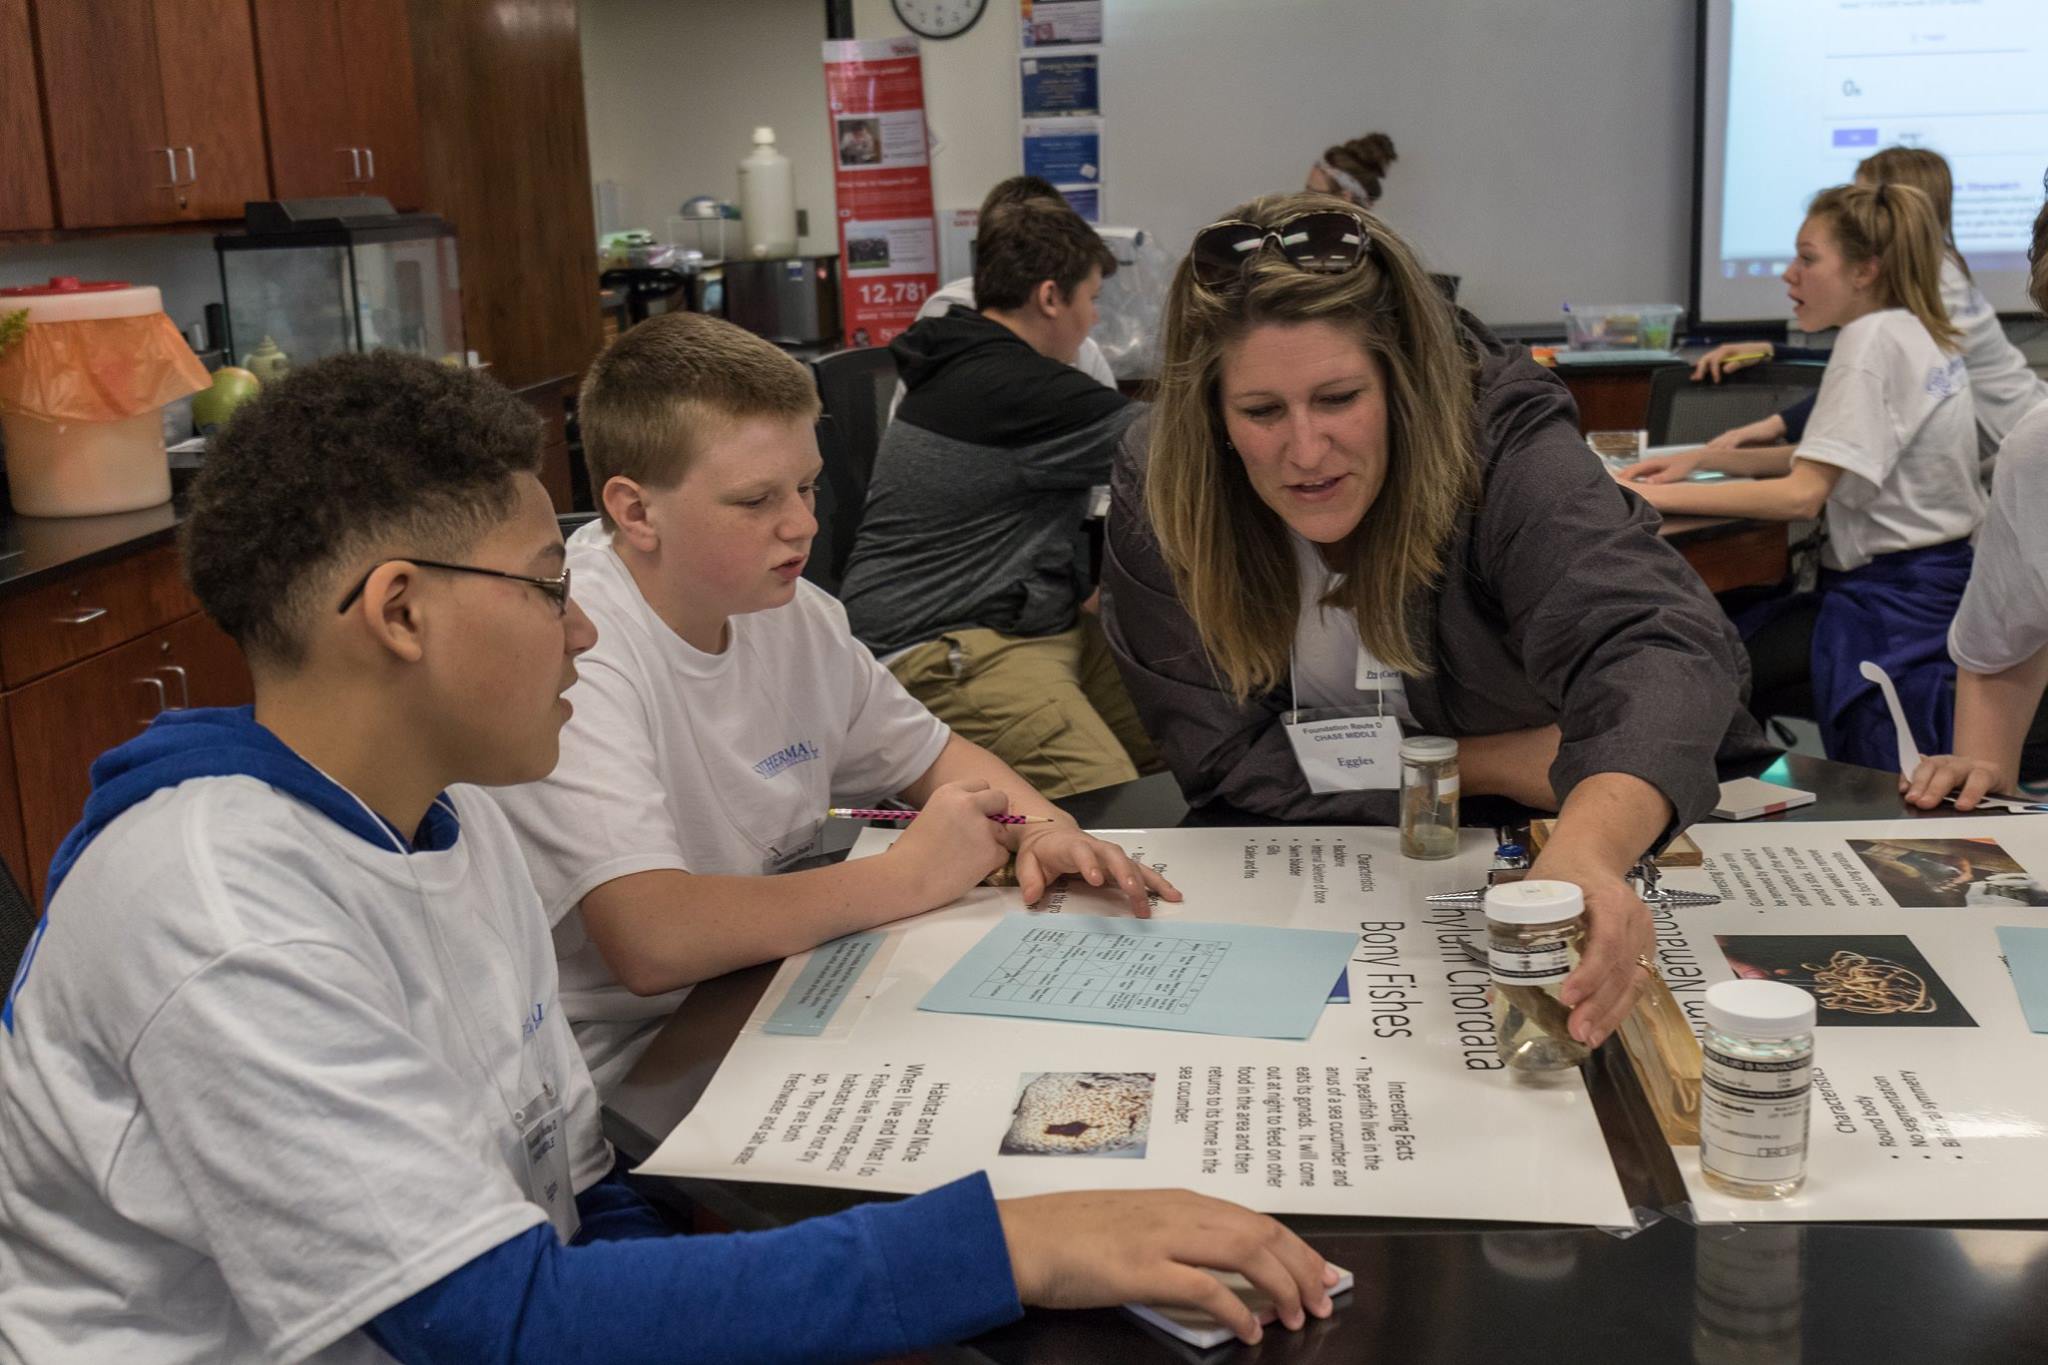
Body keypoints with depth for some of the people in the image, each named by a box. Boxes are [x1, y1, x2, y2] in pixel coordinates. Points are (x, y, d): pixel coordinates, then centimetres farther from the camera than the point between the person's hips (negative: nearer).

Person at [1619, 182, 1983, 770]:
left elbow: (1803, 494, -24)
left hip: (1895, 602, -10)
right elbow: (1829, 461, 18)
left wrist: (1661, 497, -21)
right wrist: (1703, 458, 9)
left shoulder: (1873, 339, -17)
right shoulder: (1917, 332, 12)